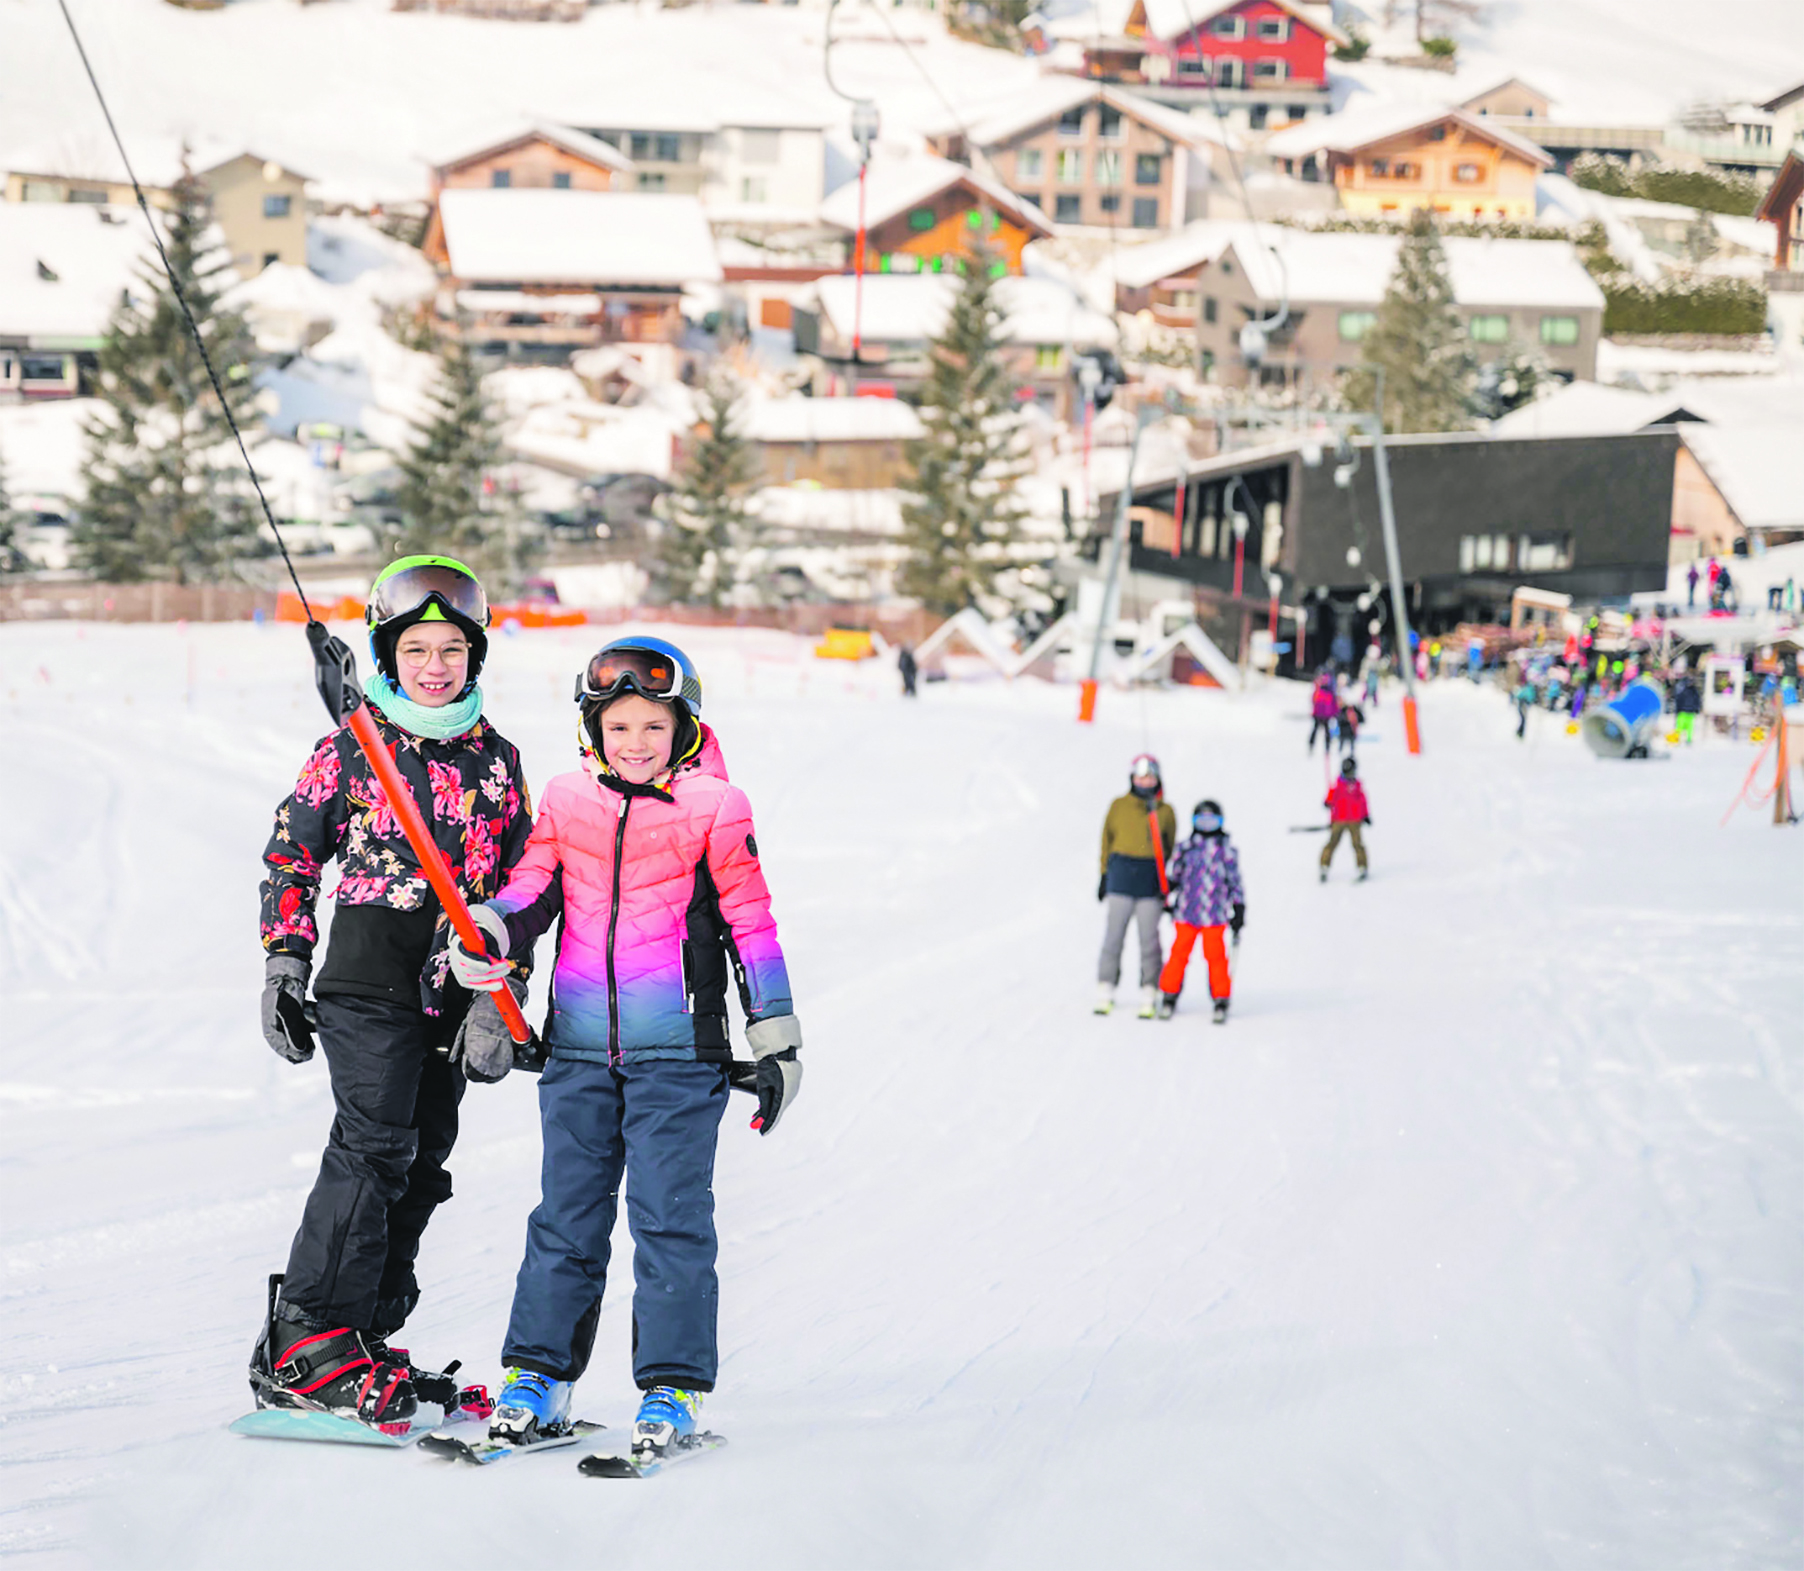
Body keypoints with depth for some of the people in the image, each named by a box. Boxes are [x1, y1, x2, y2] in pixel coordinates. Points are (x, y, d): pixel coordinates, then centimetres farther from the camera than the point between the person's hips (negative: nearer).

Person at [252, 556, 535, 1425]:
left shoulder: (496, 758, 11)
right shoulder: (351, 748, 0)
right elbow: (291, 854, 5)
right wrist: (284, 960, -3)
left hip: (456, 994, 5)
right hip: (369, 981, -5)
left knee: (423, 1164, 6)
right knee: (375, 1147, -16)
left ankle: (365, 1338, 13)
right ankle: (309, 1342, -14)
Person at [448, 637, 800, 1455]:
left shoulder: (713, 808, -2)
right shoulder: (567, 801, 7)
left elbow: (751, 923, 2)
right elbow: (531, 888, 9)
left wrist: (775, 1040, 2)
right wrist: (489, 934, -14)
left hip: (677, 1050, -3)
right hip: (579, 1044, 3)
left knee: (669, 1217, -3)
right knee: (567, 1213, 9)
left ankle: (672, 1386, 4)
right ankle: (538, 1374, 17)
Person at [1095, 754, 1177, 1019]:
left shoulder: (1165, 812, 8)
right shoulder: (1119, 807, 8)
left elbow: (1170, 849, 13)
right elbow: (1107, 840, 11)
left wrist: (1168, 885, 8)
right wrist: (1104, 875, 6)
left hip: (1151, 880, 0)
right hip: (1121, 876, 0)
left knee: (1149, 940, 0)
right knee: (1113, 936, -1)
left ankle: (1149, 997, 4)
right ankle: (1105, 993, 5)